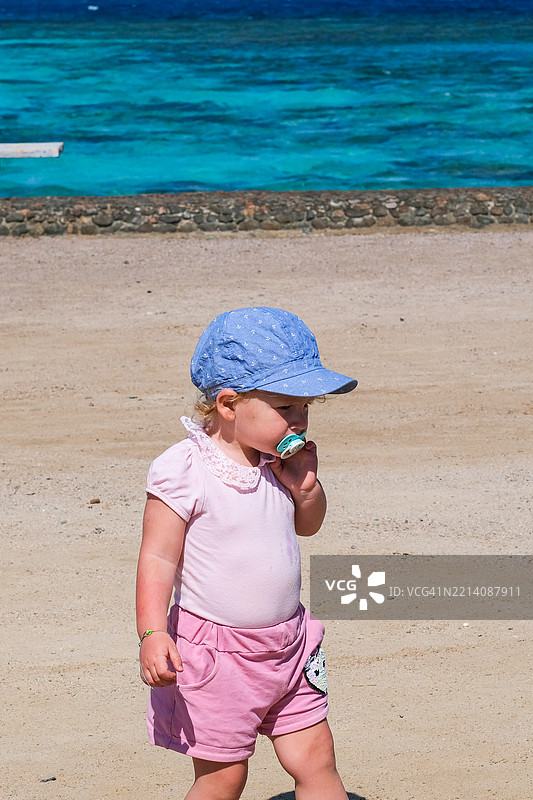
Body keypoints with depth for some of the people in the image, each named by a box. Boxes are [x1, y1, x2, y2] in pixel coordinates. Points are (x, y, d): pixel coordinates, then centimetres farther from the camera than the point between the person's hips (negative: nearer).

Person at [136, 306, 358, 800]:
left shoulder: (279, 460, 2)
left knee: (315, 759, 9)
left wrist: (306, 485, -5)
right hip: (215, 648, -6)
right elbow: (158, 558, -17)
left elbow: (307, 525, 17)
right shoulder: (184, 470, -18)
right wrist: (152, 633, -28)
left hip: (287, 642, 6)